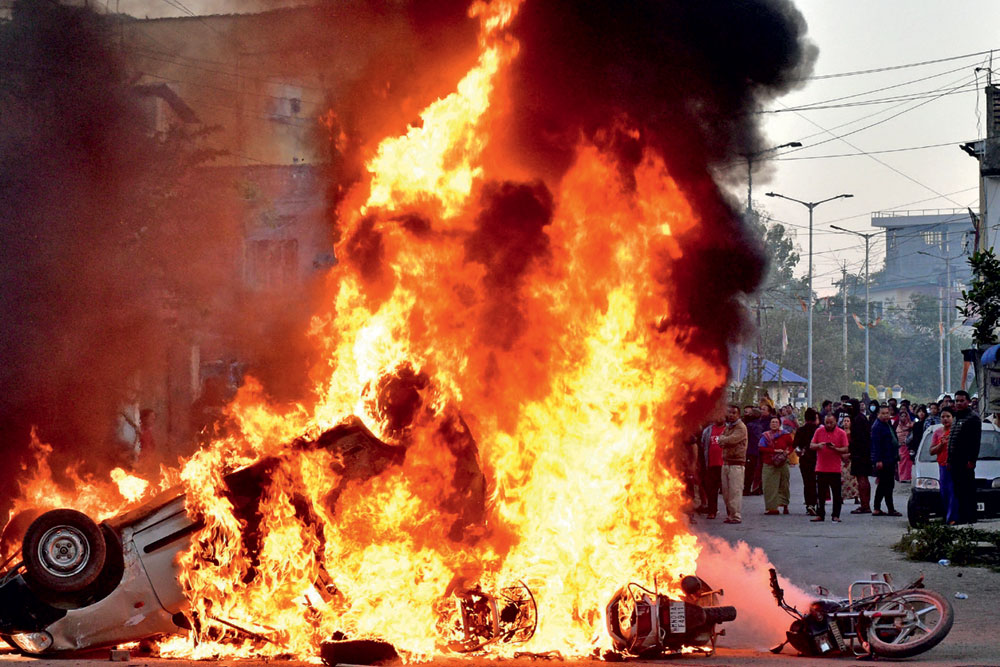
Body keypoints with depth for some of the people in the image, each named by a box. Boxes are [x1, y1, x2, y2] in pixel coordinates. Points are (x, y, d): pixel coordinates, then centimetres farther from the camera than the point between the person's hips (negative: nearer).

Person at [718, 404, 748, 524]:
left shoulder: (741, 427, -7)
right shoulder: (727, 427, 19)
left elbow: (731, 439, -19)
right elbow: (721, 441, 10)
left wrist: (723, 439, -1)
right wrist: (726, 440, -9)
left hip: (736, 463, -8)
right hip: (726, 462, 8)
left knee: (735, 491, -10)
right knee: (726, 491, 10)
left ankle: (736, 516, -9)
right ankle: (729, 515, 18)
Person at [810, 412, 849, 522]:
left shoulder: (841, 433, 0)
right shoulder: (819, 431, 7)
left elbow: (846, 449, -2)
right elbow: (811, 446, 8)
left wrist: (835, 448, -18)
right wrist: (818, 445, -13)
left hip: (835, 469, -2)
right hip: (821, 468, 2)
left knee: (836, 494, 1)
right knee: (820, 494, 6)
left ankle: (836, 515, 7)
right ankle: (820, 515, 12)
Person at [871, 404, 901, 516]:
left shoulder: (888, 425, 17)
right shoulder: (877, 426, -12)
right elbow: (876, 444, -18)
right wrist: (878, 461, -23)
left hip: (890, 460, 10)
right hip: (882, 461, -10)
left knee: (883, 486, 13)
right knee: (888, 485, -8)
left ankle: (877, 509, 18)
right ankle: (890, 509, -5)